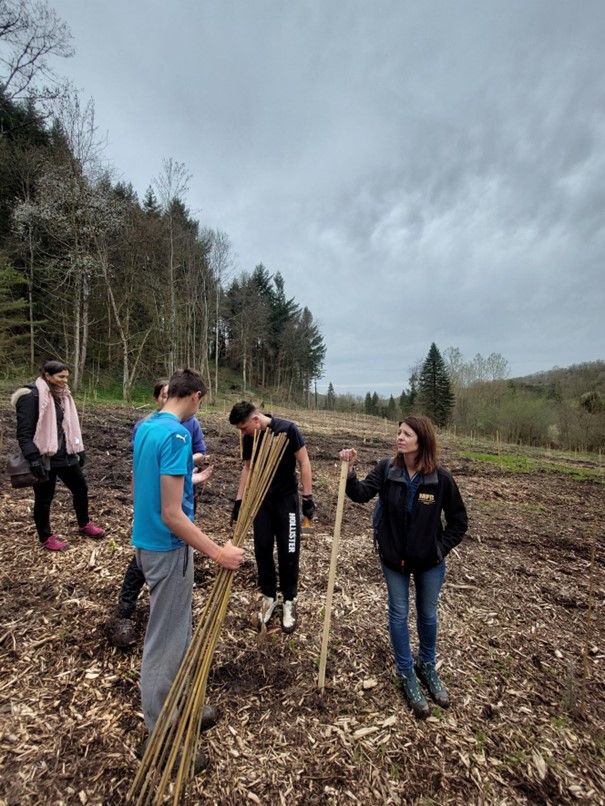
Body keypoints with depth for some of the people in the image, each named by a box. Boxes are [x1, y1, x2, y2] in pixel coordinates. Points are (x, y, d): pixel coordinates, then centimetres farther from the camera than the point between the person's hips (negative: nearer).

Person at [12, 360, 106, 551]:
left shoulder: (61, 395, 10)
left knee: (81, 488, 17)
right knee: (44, 498, 9)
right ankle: (46, 538, 27)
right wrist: (34, 458, -23)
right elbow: (24, 432, -17)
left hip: (65, 455, 8)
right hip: (44, 458, -7)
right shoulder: (31, 396, -14)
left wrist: (79, 449, 17)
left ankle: (84, 525, 37)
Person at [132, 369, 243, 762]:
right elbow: (172, 514, -27)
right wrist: (218, 553, -23)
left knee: (178, 632, 24)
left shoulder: (145, 426, 6)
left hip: (148, 541, 10)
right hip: (168, 548, -9)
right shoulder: (176, 434, -24)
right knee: (165, 642, 8)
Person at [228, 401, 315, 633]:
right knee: (262, 549, 8)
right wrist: (238, 501, 6)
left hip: (287, 499, -4)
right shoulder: (249, 438, -5)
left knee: (288, 553, 3)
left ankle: (289, 601, 23)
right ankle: (269, 597, 28)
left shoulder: (287, 429, -20)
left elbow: (304, 462, -13)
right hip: (261, 500, 4)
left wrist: (307, 497, -13)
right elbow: (247, 468, 6)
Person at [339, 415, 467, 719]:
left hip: (429, 560, 0)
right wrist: (348, 470, -37)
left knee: (428, 614, 20)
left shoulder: (440, 478, -17)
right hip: (393, 558, 0)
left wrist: (442, 549, -9)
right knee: (399, 614, 12)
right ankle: (407, 675, 34)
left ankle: (427, 667, 46)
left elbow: (458, 520, -6)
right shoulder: (386, 469, -15)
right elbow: (361, 493, -23)